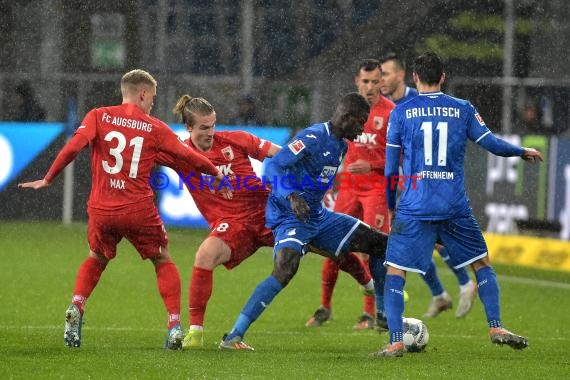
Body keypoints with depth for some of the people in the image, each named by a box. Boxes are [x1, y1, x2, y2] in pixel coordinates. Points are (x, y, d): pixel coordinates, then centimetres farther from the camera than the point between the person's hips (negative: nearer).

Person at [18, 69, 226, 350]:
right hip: (139, 210, -2)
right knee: (162, 261, 18)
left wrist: (48, 179, -2)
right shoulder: (155, 128, 3)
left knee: (97, 258, 28)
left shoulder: (98, 117, 3)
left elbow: (73, 147, -10)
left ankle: (76, 307, 6)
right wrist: (217, 174, 23)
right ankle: (174, 324, 6)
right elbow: (187, 156, 7)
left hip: (101, 210, 2)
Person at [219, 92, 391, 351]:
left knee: (381, 244, 9)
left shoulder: (341, 145, 12)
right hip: (291, 218, -10)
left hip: (318, 215, 10)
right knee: (284, 271, -32)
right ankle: (233, 337, -29)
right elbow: (274, 167, -24)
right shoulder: (313, 138, -17)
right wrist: (291, 196, -38)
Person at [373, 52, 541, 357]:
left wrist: (391, 206, 17)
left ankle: (396, 342, -10)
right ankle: (496, 327, 12)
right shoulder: (463, 109, 5)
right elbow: (492, 144, 7)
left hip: (414, 207, -2)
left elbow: (390, 168, 4)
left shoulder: (401, 112, 3)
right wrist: (524, 152, 27)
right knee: (481, 263, 19)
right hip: (455, 206, 2)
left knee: (395, 271, 1)